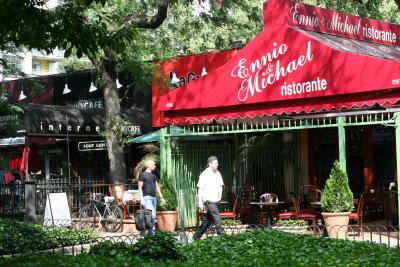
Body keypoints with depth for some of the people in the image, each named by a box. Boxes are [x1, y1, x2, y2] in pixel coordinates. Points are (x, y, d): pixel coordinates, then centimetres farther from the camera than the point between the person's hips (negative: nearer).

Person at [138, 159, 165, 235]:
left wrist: (161, 197, 19)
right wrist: (142, 198, -16)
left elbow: (157, 186, 22)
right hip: (147, 197, -7)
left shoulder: (154, 175, 17)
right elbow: (140, 187, -8)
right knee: (152, 215, -17)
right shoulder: (143, 175, -5)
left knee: (152, 216, 4)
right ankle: (152, 231, -11)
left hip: (153, 197, 7)